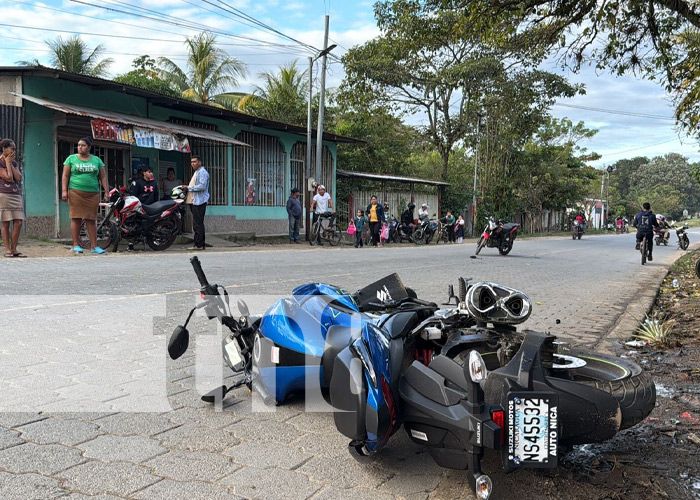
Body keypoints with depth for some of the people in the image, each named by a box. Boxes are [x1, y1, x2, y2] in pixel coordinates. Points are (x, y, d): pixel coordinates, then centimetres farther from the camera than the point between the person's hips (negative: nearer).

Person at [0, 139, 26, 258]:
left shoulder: (14, 162, 15)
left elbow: (19, 178, 2)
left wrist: (11, 163, 2)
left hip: (16, 195, 6)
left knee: (18, 223, -2)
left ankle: (14, 249, 3)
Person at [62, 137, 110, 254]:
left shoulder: (96, 160, 14)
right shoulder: (71, 158, 9)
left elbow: (103, 177, 12)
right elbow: (65, 176, 6)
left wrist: (106, 192, 3)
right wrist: (64, 190, -4)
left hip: (93, 194, 2)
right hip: (75, 193, -1)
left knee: (91, 220, 1)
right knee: (76, 219, -4)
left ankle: (94, 246, 2)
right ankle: (76, 245, 2)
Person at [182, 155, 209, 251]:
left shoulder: (202, 172, -9)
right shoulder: (196, 172, 24)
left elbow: (202, 186, -21)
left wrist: (189, 188, -14)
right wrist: (187, 189, 12)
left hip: (199, 201, -11)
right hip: (194, 201, 11)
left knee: (198, 224, -10)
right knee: (197, 224, 11)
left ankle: (199, 245, -8)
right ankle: (201, 244, 16)